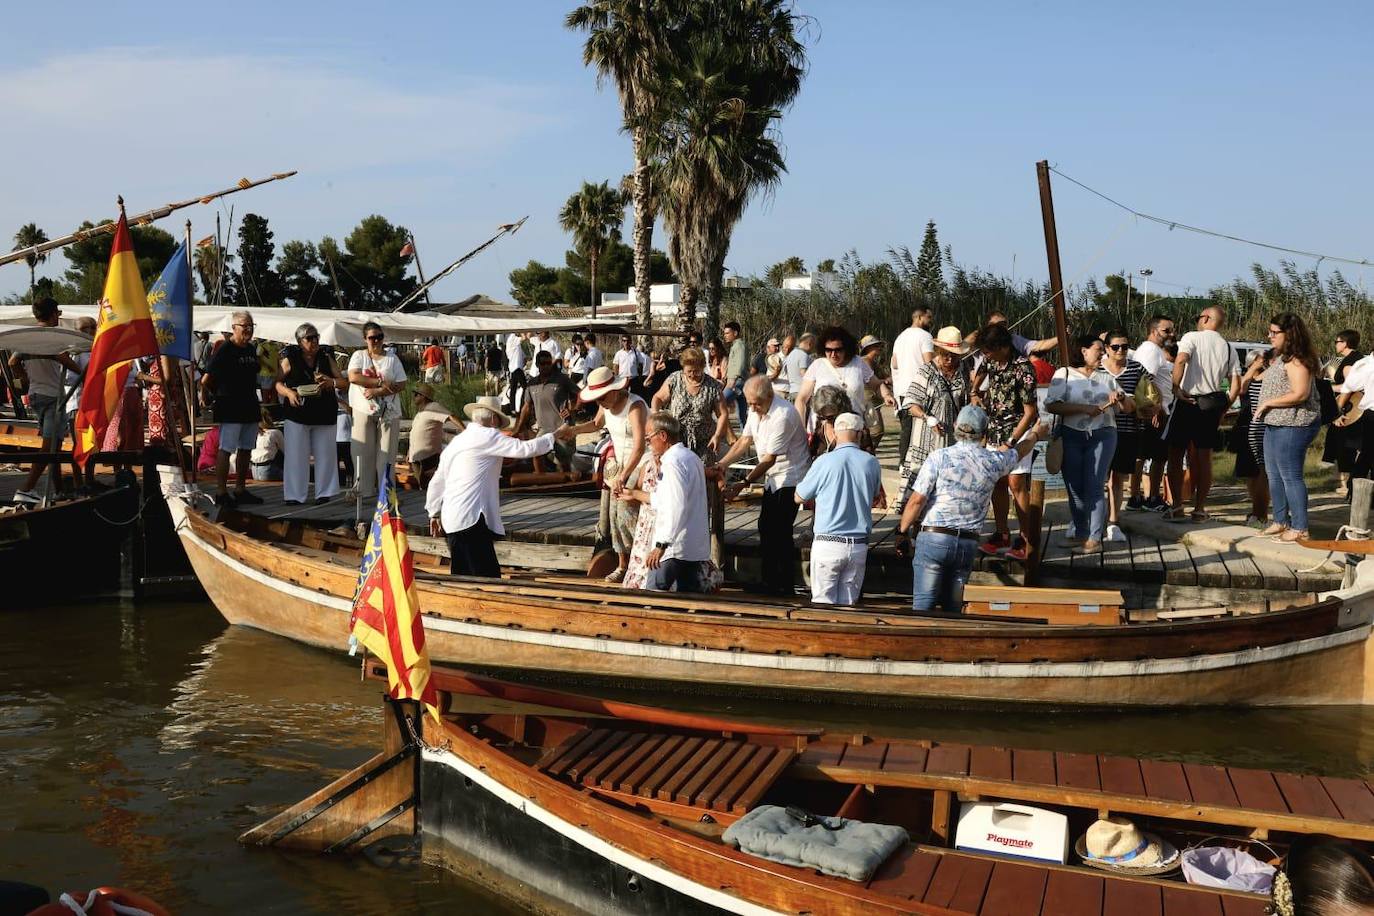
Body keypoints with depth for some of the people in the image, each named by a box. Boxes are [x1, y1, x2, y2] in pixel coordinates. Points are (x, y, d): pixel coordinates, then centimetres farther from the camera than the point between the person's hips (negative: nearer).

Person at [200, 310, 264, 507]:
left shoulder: (252, 349, 14)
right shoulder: (224, 349, -9)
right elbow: (207, 378, -12)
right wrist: (204, 395, -15)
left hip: (250, 407, 8)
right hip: (230, 409, -8)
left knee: (245, 450, 12)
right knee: (225, 450, -6)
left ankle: (241, 490, 20)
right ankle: (221, 492, -3)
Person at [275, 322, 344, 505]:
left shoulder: (326, 357, 6)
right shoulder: (290, 359, 0)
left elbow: (343, 382, 6)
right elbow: (278, 383, -1)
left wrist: (331, 382, -15)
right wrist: (288, 392, -20)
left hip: (324, 415, 2)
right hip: (297, 414, -2)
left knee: (324, 454, 6)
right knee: (297, 455, -1)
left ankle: (324, 492, 15)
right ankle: (294, 494, 5)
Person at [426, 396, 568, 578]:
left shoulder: (456, 441, 20)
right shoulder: (488, 436, -4)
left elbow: (436, 482, 24)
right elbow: (525, 448, -10)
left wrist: (434, 514, 33)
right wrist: (555, 435, 2)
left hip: (450, 521, 9)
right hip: (472, 520, -9)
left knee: (461, 576, 11)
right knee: (488, 576, -12)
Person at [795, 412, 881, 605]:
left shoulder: (824, 461, -9)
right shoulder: (871, 463, 0)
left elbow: (799, 497, 4)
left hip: (827, 545, -3)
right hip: (859, 546, 3)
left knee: (823, 604, 2)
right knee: (848, 604, 10)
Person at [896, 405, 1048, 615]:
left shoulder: (939, 457, -6)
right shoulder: (993, 461, 5)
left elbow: (917, 500, -9)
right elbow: (1018, 451, 28)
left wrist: (902, 531, 3)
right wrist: (1036, 435, 49)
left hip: (934, 537, -3)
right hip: (969, 543, 3)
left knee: (924, 606, -4)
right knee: (953, 608, 12)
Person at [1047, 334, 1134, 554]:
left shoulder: (1107, 378, 17)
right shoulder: (1064, 374, 5)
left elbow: (1130, 408, 19)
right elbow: (1051, 405, -10)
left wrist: (1122, 397, -3)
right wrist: (1084, 408, -15)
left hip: (1102, 436, 1)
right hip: (1071, 436, -1)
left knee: (1094, 487, -7)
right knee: (1075, 487, 2)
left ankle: (1095, 538, -7)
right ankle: (1081, 533, 18)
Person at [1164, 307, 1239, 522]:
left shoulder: (1191, 337, -4)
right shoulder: (1228, 348, 10)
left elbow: (1181, 360, -23)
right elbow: (1236, 382, 5)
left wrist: (1175, 388, -15)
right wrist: (1224, 406, 12)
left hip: (1188, 401, -4)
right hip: (1212, 404, 4)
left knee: (1176, 454, 5)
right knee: (1204, 457, 10)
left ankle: (1177, 507, 1)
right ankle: (1199, 509, 12)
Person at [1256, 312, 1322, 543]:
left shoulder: (1296, 360, -16)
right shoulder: (1281, 358, 16)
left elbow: (1300, 394, -24)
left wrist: (1267, 403, -17)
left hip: (1292, 426, -11)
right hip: (1275, 424, 11)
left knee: (1290, 476, -7)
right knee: (1273, 474, 16)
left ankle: (1300, 528, -1)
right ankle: (1281, 521, 26)